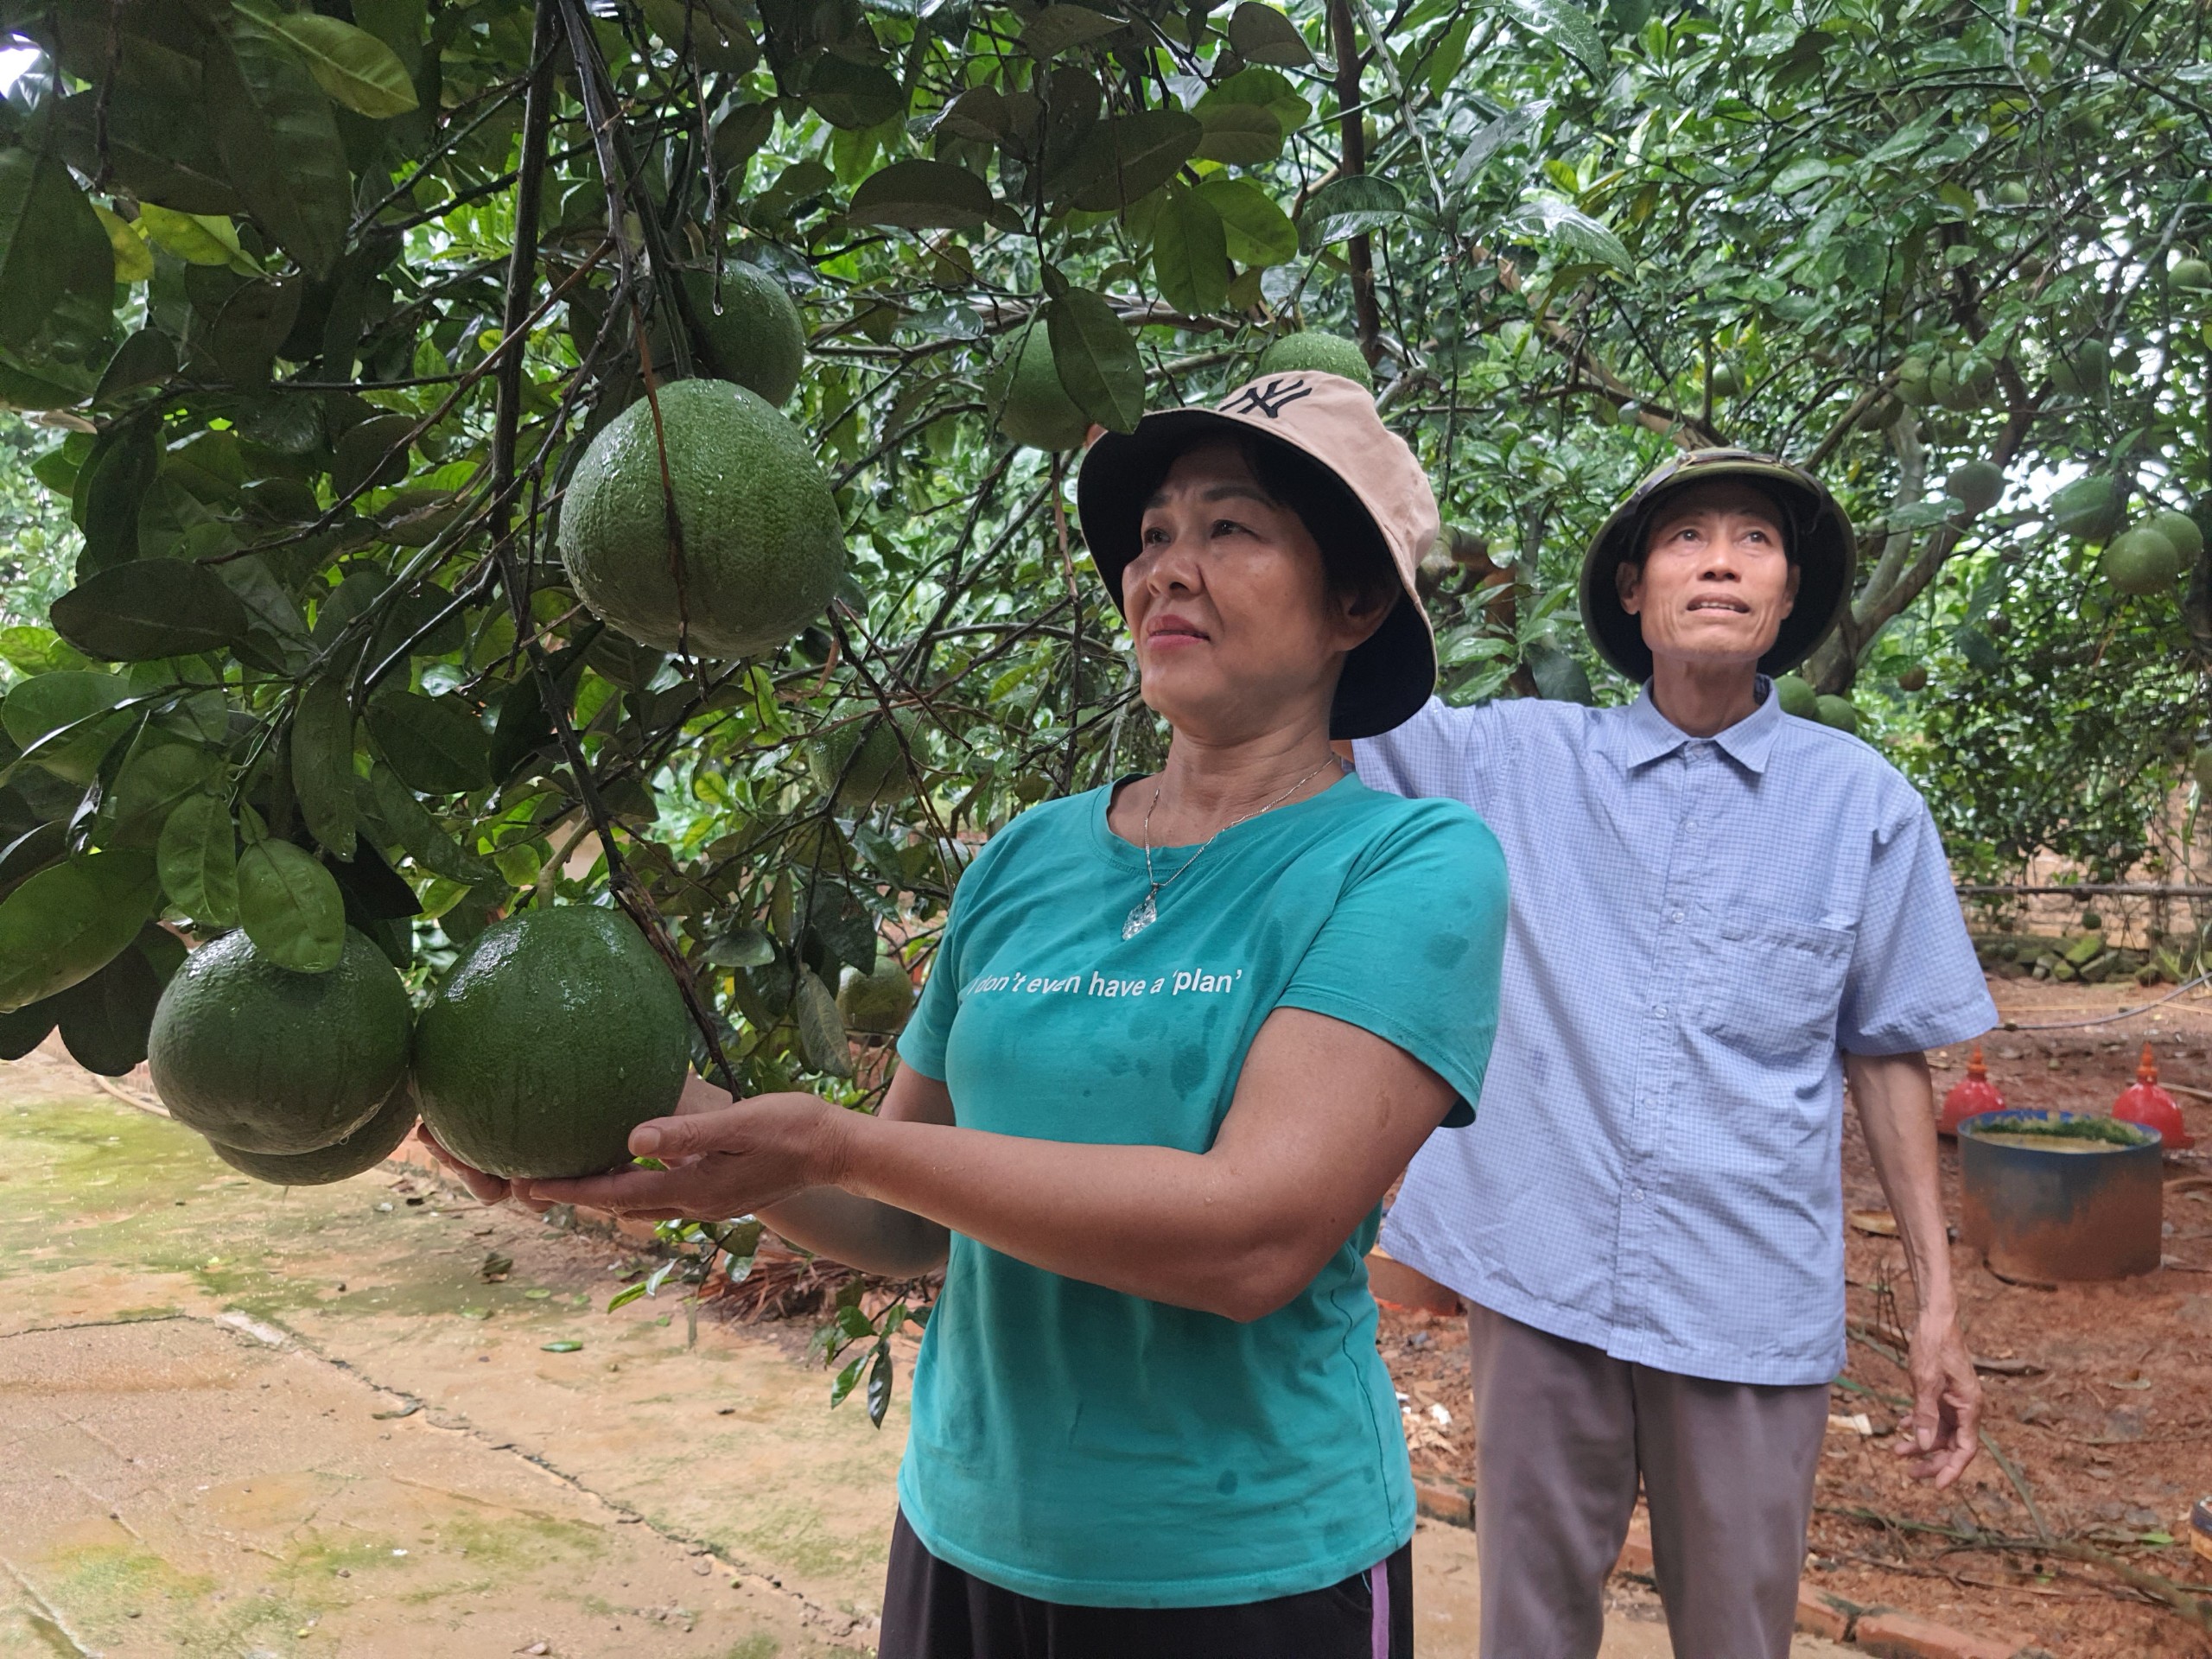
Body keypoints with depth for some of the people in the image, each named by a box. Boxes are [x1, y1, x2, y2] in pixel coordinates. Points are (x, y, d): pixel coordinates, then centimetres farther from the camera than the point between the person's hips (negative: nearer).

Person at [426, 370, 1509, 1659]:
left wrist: (832, 1147, -25)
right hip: (967, 1537, 5)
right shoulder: (1029, 859, 2)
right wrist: (704, 1134, -11)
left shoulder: (1413, 862, -13)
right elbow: (911, 1222, 7)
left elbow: (1254, 1234, -25)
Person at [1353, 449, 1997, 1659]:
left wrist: (1936, 1301, 6)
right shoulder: (1519, 760, 1)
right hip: (1540, 1276, 0)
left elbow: (1886, 1051, 7)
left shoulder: (1862, 801, 2)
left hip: (1752, 1302, 0)